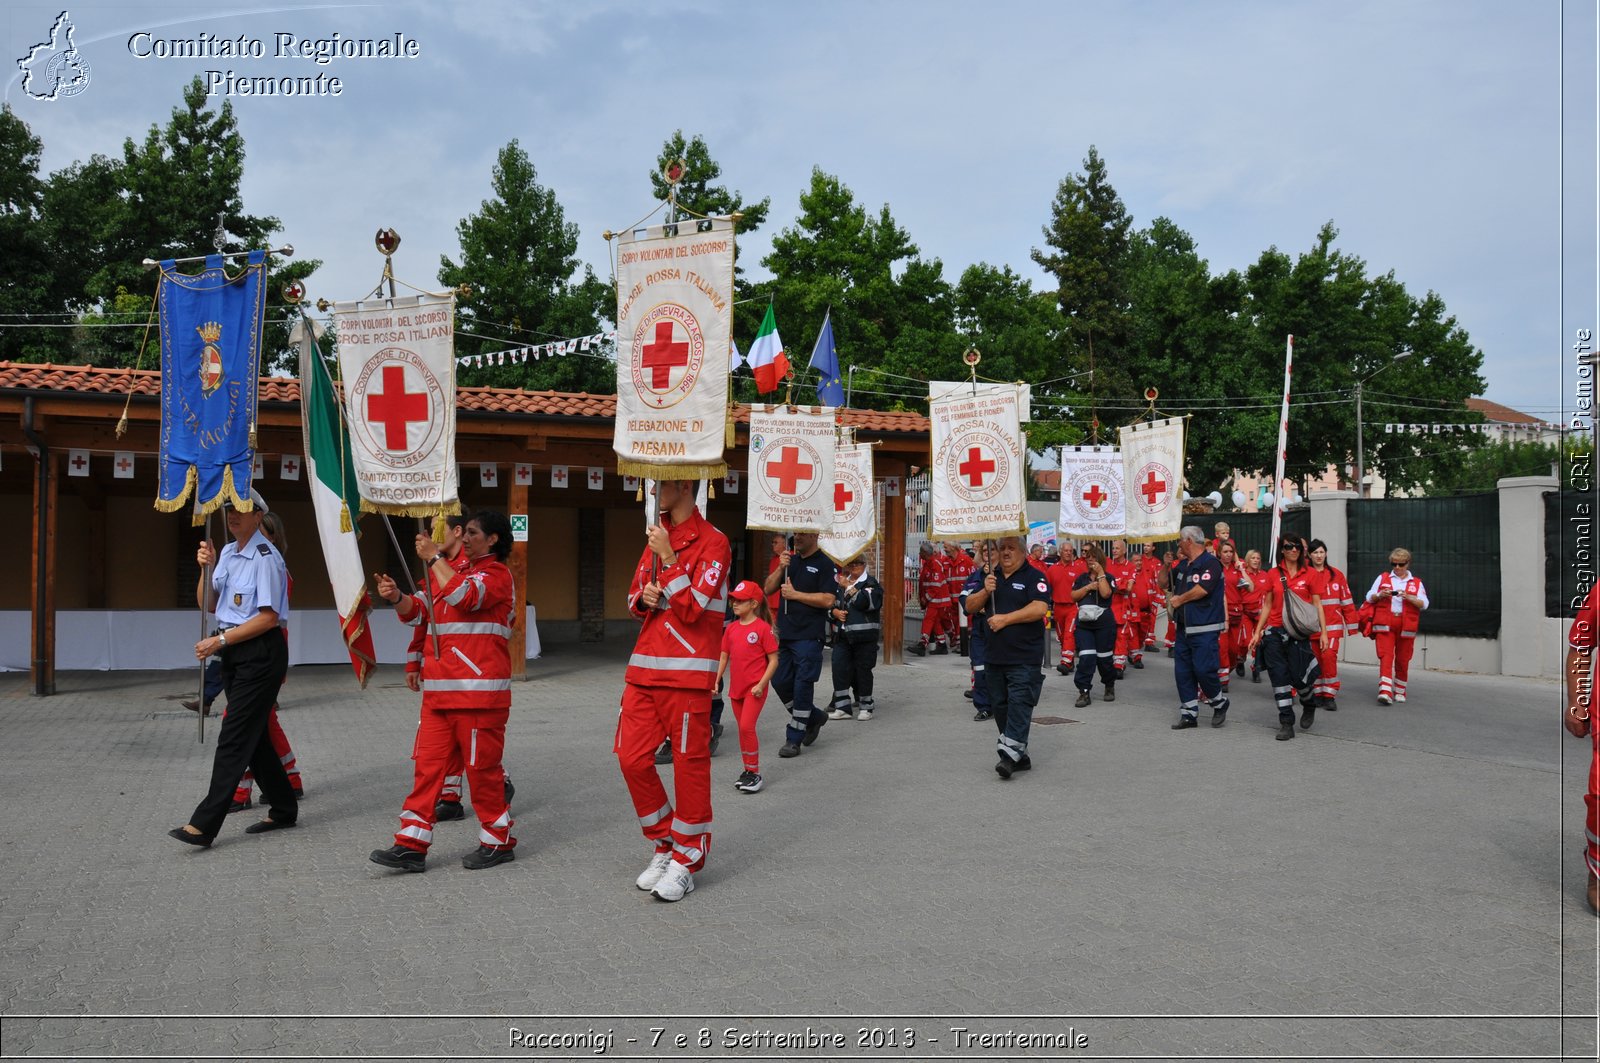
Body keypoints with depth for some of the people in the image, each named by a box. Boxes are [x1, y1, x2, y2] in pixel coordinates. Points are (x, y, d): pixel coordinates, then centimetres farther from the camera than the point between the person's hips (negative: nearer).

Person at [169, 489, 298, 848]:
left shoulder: (265, 557, -14)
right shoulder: (227, 553, 13)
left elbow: (269, 617, -18)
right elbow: (208, 605, 14)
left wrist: (221, 640, -19)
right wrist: (206, 568, -1)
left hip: (261, 653, -9)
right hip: (235, 654, 9)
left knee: (234, 736, -9)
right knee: (252, 735, 14)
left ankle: (204, 824, -8)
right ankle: (283, 809, 26)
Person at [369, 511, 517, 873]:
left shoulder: (496, 574, -4)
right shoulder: (451, 571, 22)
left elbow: (464, 597, -24)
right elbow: (418, 611, 18)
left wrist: (434, 557, -16)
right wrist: (396, 596, -3)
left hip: (479, 692, -8)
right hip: (439, 690, 8)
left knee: (482, 766, -1)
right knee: (427, 764, 4)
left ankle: (498, 842, 13)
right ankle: (412, 846, 7)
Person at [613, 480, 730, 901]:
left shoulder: (712, 542, -7)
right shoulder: (656, 539, 16)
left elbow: (693, 608, -14)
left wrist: (669, 558, -16)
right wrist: (643, 597, 0)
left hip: (687, 674, -7)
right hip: (644, 670, 7)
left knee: (689, 765, 0)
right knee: (631, 758, 5)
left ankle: (687, 860, 13)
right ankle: (665, 845, 23)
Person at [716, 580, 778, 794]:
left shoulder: (762, 628, -11)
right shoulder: (731, 628, 7)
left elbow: (773, 660, -10)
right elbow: (724, 657, 13)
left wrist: (761, 684, -16)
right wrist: (716, 680, 4)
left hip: (755, 688, -6)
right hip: (736, 688, 7)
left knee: (746, 727, -14)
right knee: (743, 729, 13)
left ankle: (754, 773, -4)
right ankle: (748, 770, 24)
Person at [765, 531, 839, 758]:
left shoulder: (824, 564, -6)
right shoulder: (791, 559, 14)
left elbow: (828, 600, -15)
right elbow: (768, 588, 11)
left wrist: (795, 594, -11)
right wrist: (781, 568, -6)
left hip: (808, 636, -7)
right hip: (784, 633, 7)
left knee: (802, 685, -4)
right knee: (780, 682, 8)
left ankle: (794, 740, 5)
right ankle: (814, 717, 29)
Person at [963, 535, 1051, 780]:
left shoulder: (1034, 577, -4)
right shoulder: (991, 575, 15)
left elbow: (1039, 609, -18)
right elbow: (970, 607, 12)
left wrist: (1005, 619, -14)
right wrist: (985, 592, -7)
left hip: (1025, 657, -7)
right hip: (994, 656, 7)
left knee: (1019, 703, -12)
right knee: (1000, 706, 9)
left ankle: (1011, 753, -16)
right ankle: (1021, 756, 18)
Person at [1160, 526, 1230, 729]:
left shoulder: (1210, 563, -12)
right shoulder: (1183, 564, 15)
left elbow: (1202, 589, -24)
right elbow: (1164, 583, 22)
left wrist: (1179, 600, -10)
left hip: (1204, 628, -8)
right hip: (1183, 627, 9)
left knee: (1203, 670, -10)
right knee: (1182, 672, 7)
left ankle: (1220, 704, 15)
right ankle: (1189, 714, 14)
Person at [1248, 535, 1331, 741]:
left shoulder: (1311, 574, 2)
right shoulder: (1273, 575, 7)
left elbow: (1317, 605, 2)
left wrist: (1323, 632, -5)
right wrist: (1258, 632, 9)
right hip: (1274, 631, 2)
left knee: (1298, 676, -5)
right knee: (1279, 677, -1)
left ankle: (1309, 706, 29)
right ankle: (1286, 724, 7)